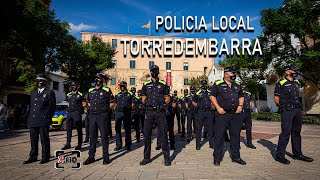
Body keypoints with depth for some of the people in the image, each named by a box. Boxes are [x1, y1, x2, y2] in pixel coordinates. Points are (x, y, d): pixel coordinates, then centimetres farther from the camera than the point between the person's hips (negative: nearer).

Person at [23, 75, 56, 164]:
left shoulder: (49, 93, 1)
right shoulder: (33, 93, 20)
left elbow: (52, 107, -1)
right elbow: (31, 106, 21)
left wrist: (48, 118, -6)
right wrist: (30, 118, 12)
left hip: (43, 121, -6)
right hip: (33, 121, 6)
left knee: (44, 139, 1)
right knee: (33, 140, 11)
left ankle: (45, 157, 10)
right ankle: (33, 157, 22)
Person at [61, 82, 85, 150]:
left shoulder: (80, 95, -1)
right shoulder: (68, 95, 14)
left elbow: (84, 104, 5)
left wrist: (78, 108, -2)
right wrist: (70, 108, 11)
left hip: (77, 113, -5)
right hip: (69, 113, 5)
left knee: (79, 130, 1)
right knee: (68, 129, 7)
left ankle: (79, 145, 8)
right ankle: (68, 144, 16)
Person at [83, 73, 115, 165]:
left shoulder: (106, 90, 0)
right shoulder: (90, 91, 14)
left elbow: (112, 103, 2)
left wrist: (104, 109, -3)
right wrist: (92, 109, 10)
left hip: (102, 116, -4)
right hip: (92, 116, 5)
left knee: (104, 137, 0)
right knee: (92, 137, 9)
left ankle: (106, 157, 9)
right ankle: (91, 156, 18)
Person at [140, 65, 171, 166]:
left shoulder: (163, 84, 9)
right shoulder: (146, 85, 14)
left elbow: (167, 99, 9)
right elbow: (143, 100, 15)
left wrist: (161, 103, -3)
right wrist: (149, 103, 3)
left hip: (160, 111, -2)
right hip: (149, 111, 2)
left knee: (163, 134, -2)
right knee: (147, 134, 4)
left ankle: (166, 157, 9)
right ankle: (146, 157, 17)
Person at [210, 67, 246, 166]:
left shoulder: (237, 86, 16)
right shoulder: (217, 84, 0)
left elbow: (241, 96, 24)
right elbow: (212, 96, -2)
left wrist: (240, 105, 6)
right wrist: (218, 108, -11)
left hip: (236, 114, 5)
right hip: (222, 114, -5)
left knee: (235, 135, 10)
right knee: (219, 135, -2)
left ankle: (236, 156, 23)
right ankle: (217, 157, 9)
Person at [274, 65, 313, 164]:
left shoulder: (297, 83, 17)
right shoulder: (281, 83, -4)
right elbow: (276, 98, -3)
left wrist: (299, 109, 18)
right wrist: (283, 107, -5)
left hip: (297, 110, 7)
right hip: (287, 111, -7)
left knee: (296, 132, 13)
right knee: (286, 132, -10)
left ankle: (297, 154, 24)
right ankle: (279, 155, -4)